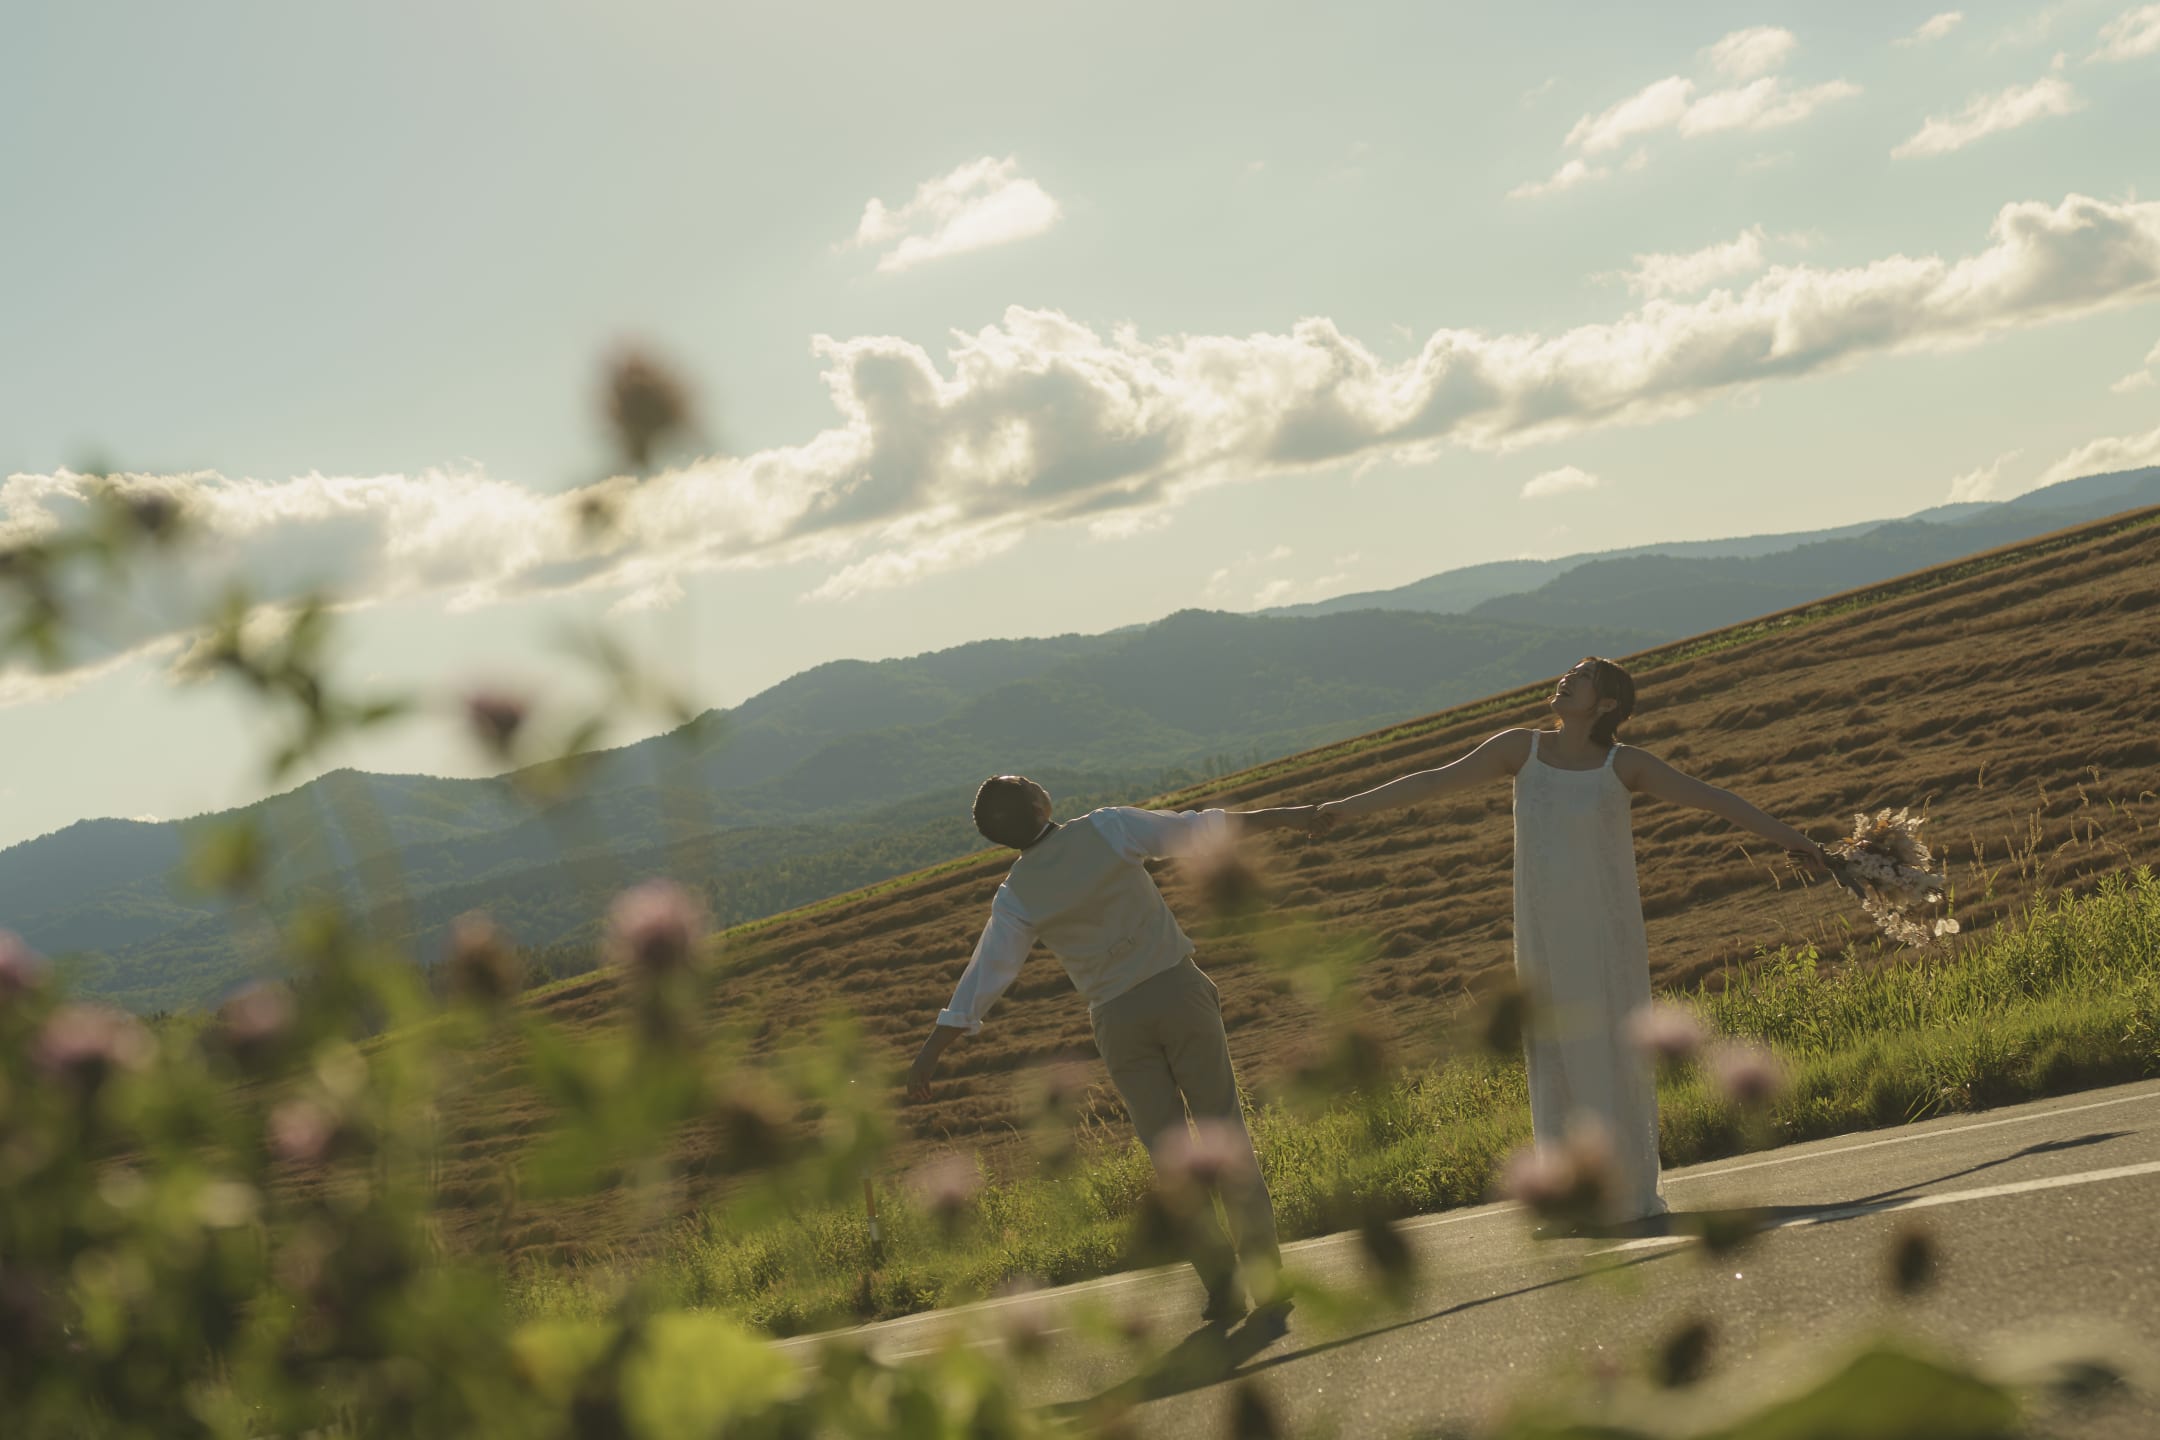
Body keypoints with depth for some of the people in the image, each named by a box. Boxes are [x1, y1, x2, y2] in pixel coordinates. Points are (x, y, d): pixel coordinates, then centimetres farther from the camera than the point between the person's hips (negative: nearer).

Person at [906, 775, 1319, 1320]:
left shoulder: (1017, 897, -4)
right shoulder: (1107, 829, -7)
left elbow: (981, 982, -4)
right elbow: (1200, 830, -6)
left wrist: (930, 1053, 2)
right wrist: (1285, 816, 3)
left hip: (1118, 1020, 1)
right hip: (1177, 989, -1)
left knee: (1171, 1153, 9)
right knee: (1224, 1133, 6)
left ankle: (1221, 1285, 4)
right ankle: (1265, 1272, 1)